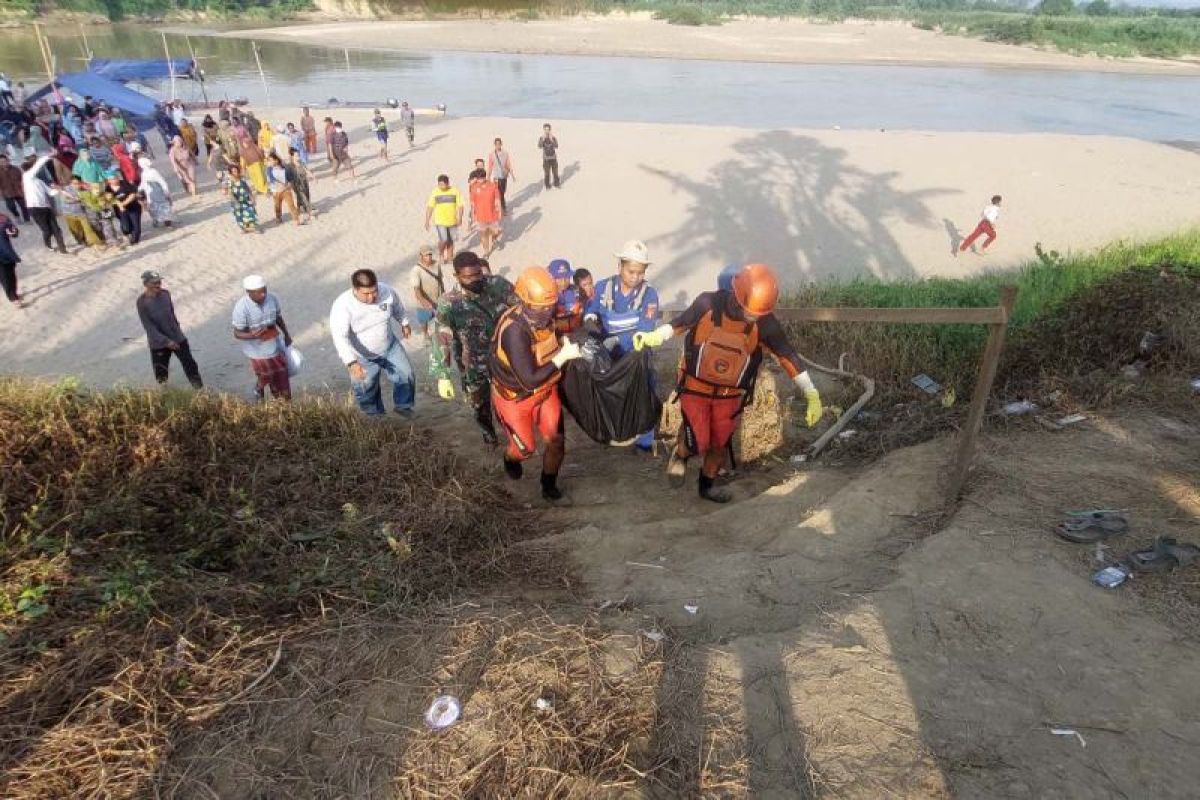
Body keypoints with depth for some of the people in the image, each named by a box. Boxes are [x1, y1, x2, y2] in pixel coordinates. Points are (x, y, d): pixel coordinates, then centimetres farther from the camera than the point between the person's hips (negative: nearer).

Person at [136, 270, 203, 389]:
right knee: (161, 374, 10)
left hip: (178, 338, 3)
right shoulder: (142, 302, -17)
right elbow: (148, 326, -19)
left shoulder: (165, 294, -5)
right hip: (158, 343, -3)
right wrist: (166, 341, -25)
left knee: (189, 364, 8)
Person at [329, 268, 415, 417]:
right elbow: (339, 337, -41)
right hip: (363, 357, -3)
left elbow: (397, 307, 2)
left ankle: (402, 405, 37)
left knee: (406, 376, 10)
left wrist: (404, 322, 19)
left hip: (390, 347, 3)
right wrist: (351, 362, -52)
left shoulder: (387, 291, -22)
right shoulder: (342, 306, -33)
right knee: (366, 390, 12)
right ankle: (375, 416, 39)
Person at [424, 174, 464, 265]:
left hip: (452, 221, 2)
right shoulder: (434, 192, -4)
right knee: (443, 240, -13)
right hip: (440, 221, -2)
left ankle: (450, 257, 30)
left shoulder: (455, 191, -4)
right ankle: (441, 254, 14)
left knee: (450, 240, 12)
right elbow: (430, 207, -1)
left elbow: (460, 206, -1)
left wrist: (460, 218, -14)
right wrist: (427, 221, -3)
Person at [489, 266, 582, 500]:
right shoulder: (514, 331, -37)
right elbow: (529, 380, -38)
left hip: (545, 390, 6)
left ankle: (549, 484, 33)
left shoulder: (544, 315, -13)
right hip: (515, 397, -5)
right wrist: (563, 356, -37)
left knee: (556, 441, 7)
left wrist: (562, 343, -9)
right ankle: (510, 459, 51)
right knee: (525, 448, 14)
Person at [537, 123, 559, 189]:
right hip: (546, 159, -1)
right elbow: (539, 146, -21)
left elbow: (556, 146, -17)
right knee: (547, 173, 3)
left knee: (555, 172, 9)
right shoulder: (541, 138, -4)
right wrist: (543, 138, -28)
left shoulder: (554, 137, -4)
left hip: (553, 158, 1)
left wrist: (551, 139, -29)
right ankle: (547, 185, 15)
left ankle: (556, 184, 23)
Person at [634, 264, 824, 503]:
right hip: (696, 387, -2)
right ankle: (680, 455, 32)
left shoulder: (765, 322, -17)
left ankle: (707, 485, 41)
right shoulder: (708, 305, -21)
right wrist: (654, 337, -22)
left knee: (719, 444, 14)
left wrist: (811, 394, -12)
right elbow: (679, 323, -4)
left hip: (730, 395, 3)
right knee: (698, 444, -5)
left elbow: (787, 355, -11)